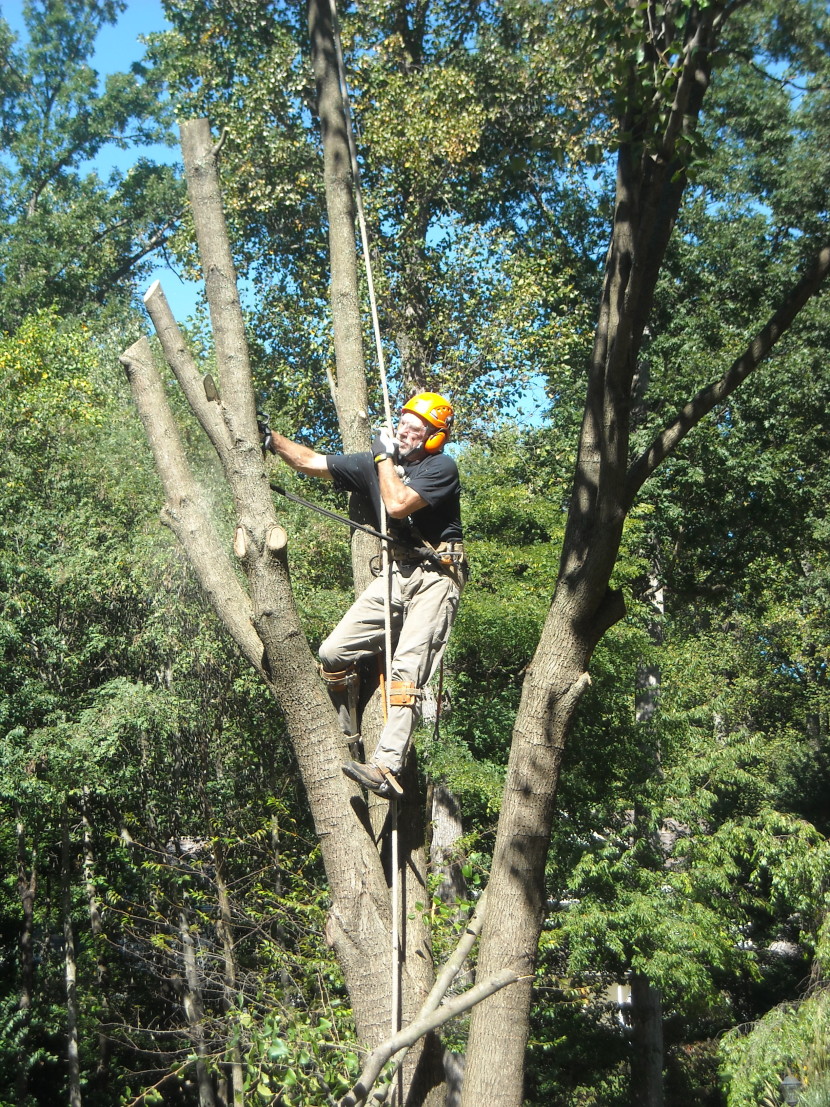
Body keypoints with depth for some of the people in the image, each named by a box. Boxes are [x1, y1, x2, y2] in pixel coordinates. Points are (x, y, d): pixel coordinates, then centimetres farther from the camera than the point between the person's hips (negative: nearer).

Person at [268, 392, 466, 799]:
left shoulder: (442, 468, -7)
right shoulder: (378, 464, 13)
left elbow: (397, 504, -21)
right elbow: (312, 462, 16)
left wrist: (385, 458, -7)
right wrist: (271, 438, 8)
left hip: (434, 578, -7)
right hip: (395, 575, 7)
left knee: (407, 670, -19)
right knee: (334, 652, -1)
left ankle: (387, 769, -28)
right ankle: (344, 741, 14)